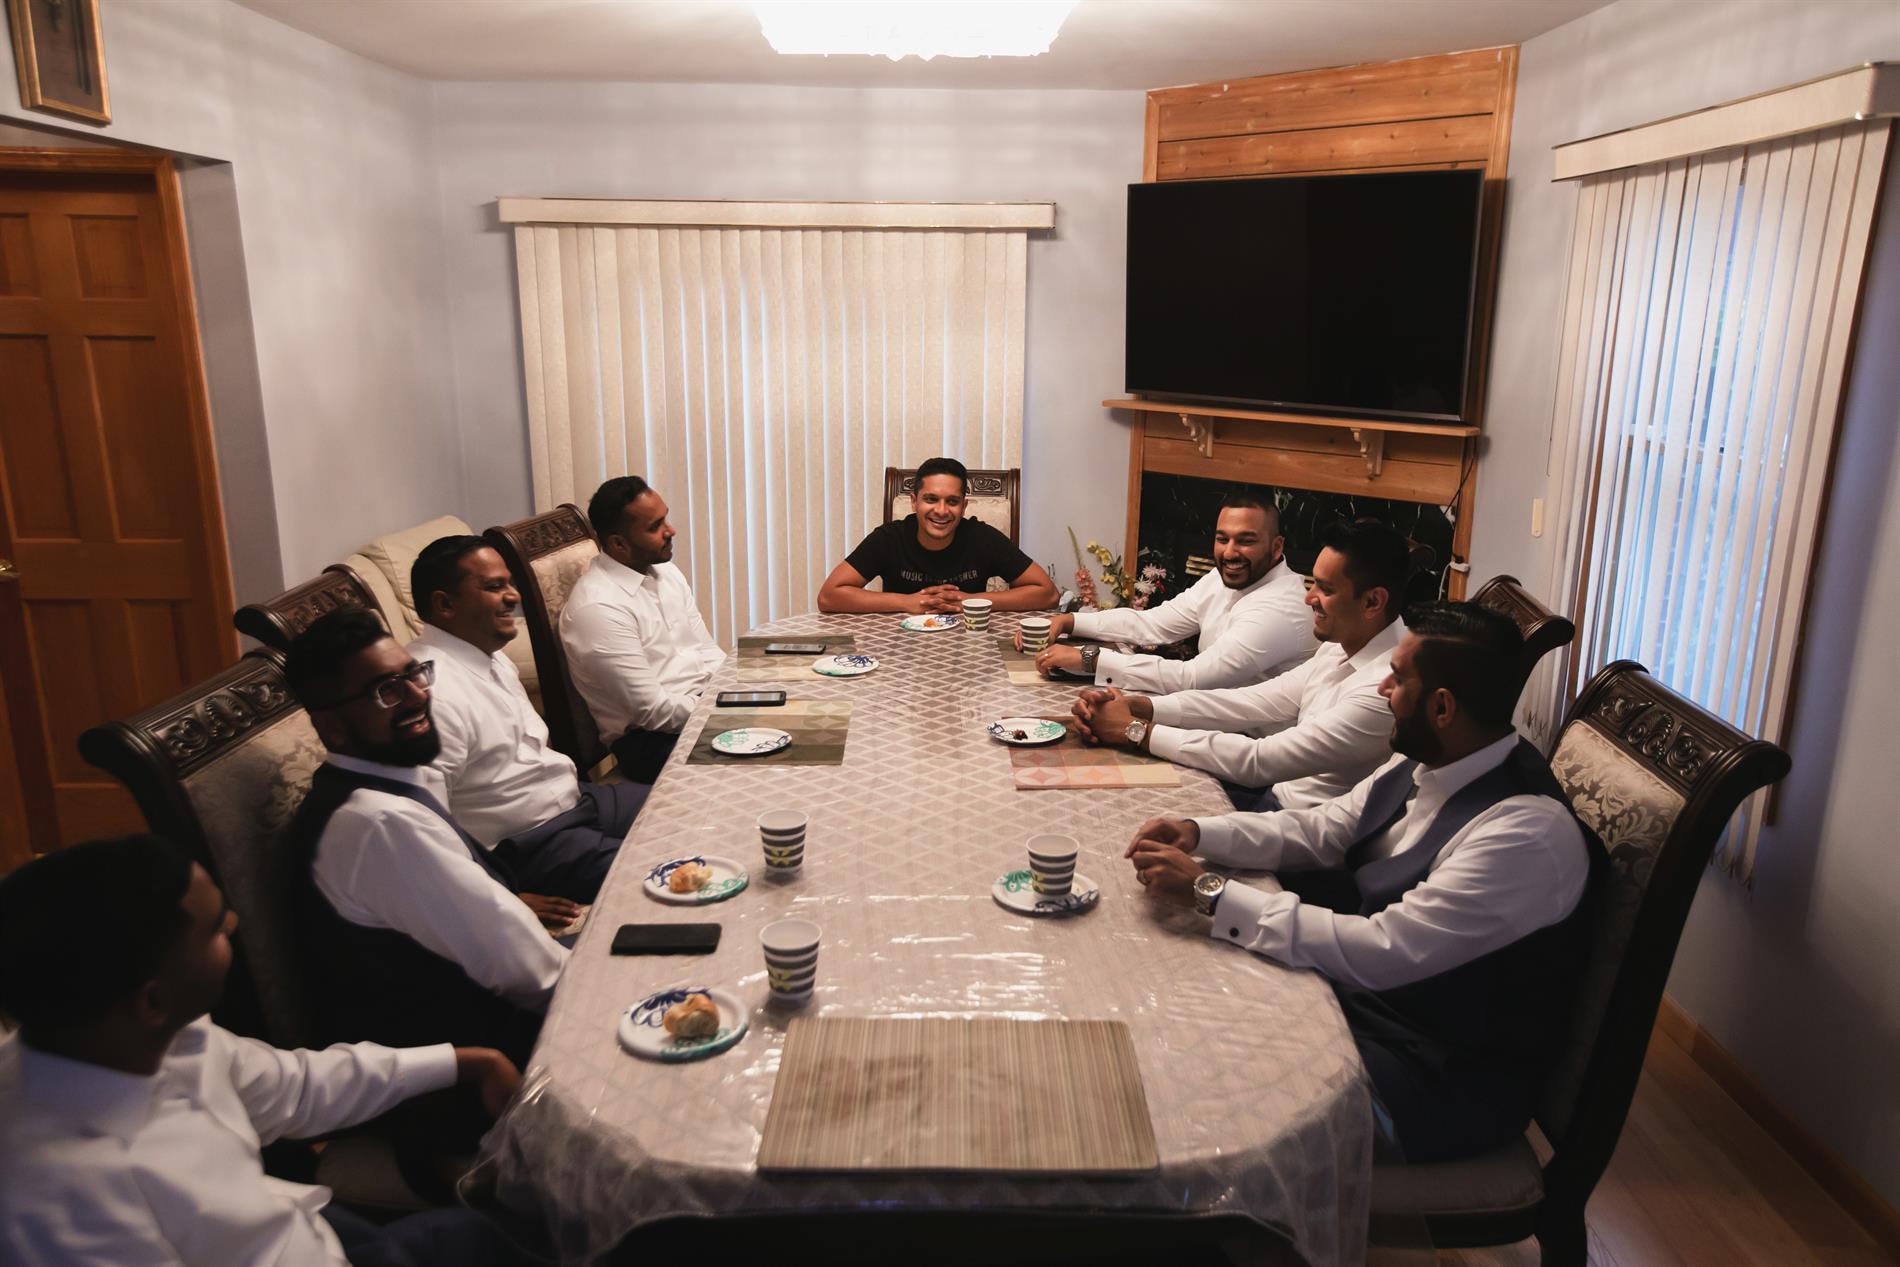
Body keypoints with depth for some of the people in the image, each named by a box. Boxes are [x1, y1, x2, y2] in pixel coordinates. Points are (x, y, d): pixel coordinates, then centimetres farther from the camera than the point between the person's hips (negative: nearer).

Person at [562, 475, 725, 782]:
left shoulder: (666, 572, 9)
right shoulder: (598, 607, -17)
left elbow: (708, 654, 12)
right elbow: (653, 711, -18)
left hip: (705, 704, 9)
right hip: (651, 740, -8)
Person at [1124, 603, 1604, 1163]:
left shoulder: (1528, 832, -28)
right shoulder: (1426, 762, -2)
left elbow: (1382, 954, -32)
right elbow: (1320, 830, 9)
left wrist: (1209, 890, -30)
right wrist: (1199, 833, -7)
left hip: (1444, 1075, -8)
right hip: (1359, 990, 8)